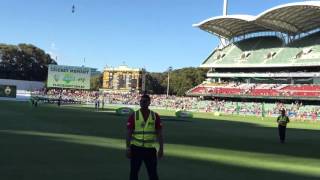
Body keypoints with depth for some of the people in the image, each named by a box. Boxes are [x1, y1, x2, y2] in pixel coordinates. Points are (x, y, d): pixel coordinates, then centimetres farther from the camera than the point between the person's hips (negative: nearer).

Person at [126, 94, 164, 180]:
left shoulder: (155, 116, 2)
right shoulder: (133, 116, -2)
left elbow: (159, 133, 3)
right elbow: (129, 133, -3)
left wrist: (161, 148, -3)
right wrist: (128, 148, -8)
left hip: (150, 149, 1)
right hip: (136, 148, -1)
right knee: (133, 172, 8)